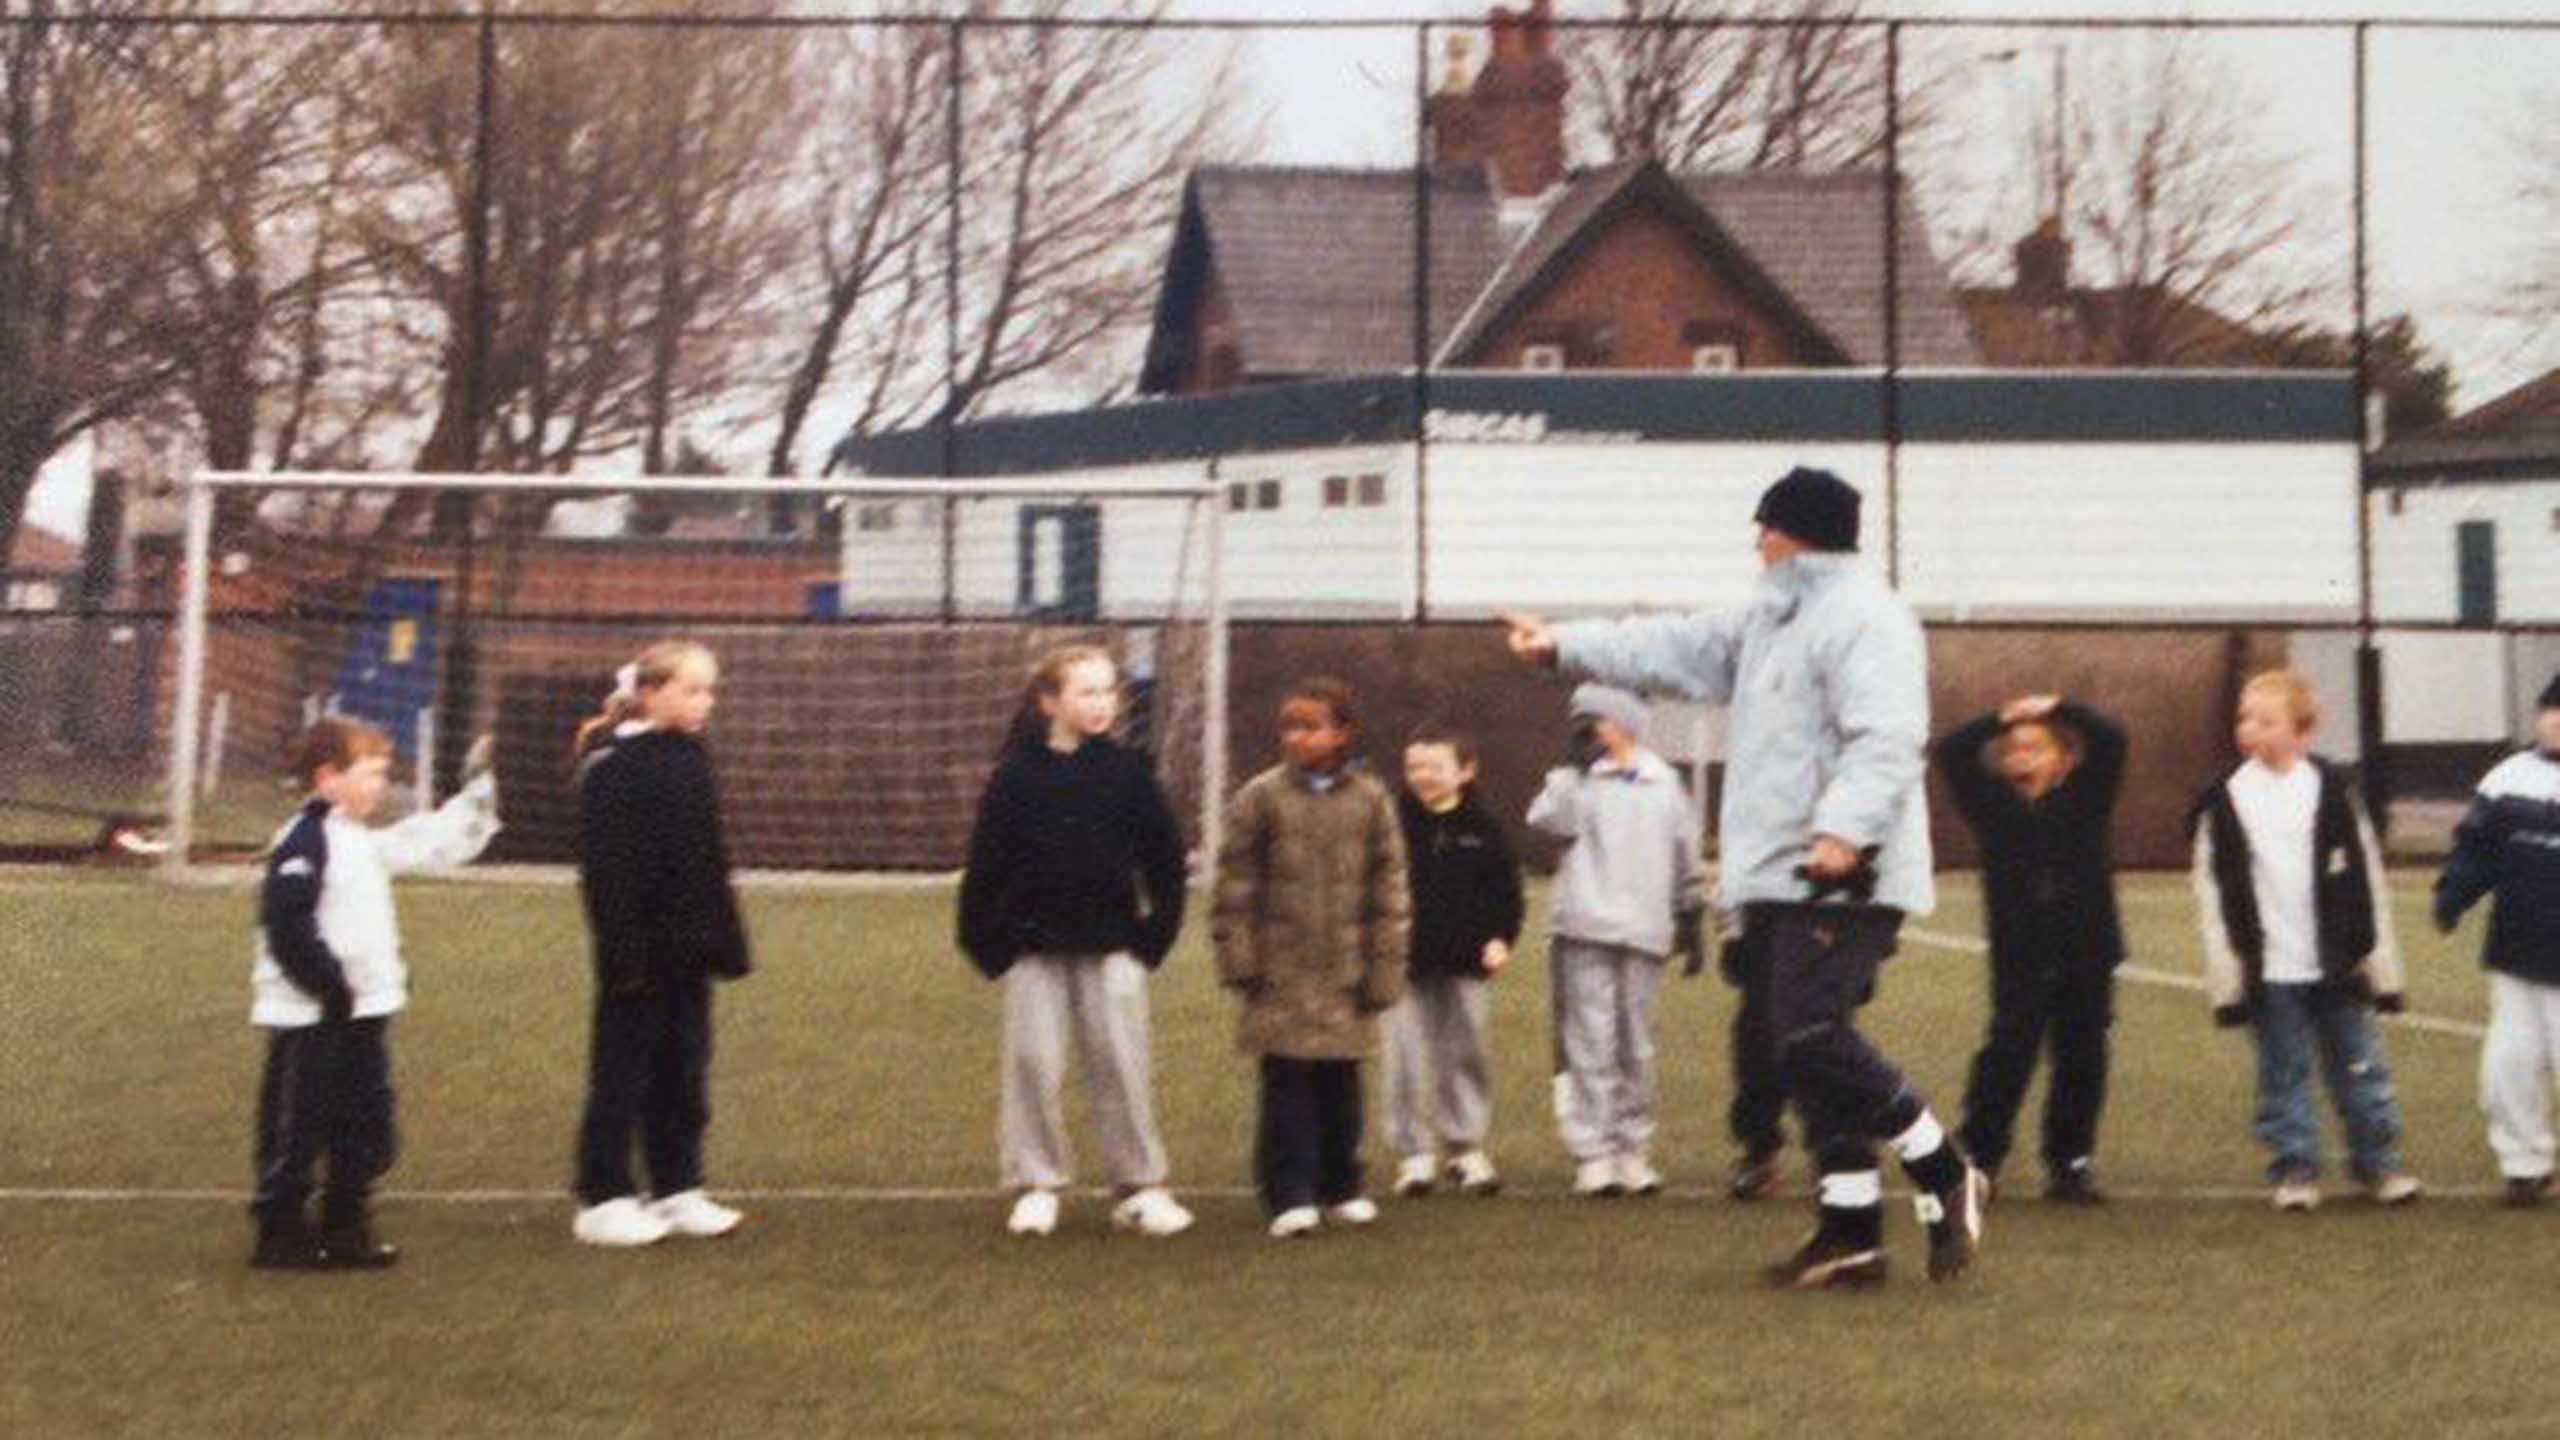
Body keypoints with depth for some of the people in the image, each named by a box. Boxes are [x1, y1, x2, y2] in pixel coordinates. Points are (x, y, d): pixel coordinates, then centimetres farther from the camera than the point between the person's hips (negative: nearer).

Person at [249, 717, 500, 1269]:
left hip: (360, 1012, 10)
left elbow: (425, 846, 26)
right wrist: (328, 984, -22)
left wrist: (476, 802, 23)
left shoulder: (360, 842, 16)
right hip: (310, 1018, -10)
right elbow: (287, 922, -22)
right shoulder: (304, 841, -14)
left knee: (364, 1130, 13)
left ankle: (346, 1230, 21)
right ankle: (281, 1234, 5)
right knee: (296, 1130, -2)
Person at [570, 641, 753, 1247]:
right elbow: (607, 869, -17)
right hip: (641, 950, -8)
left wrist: (724, 939, 14)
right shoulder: (615, 766, -13)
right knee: (624, 1072, 0)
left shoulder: (691, 760, 11)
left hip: (686, 948, 8)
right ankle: (603, 1200, 8)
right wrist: (623, 950, -22)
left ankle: (678, 1190, 21)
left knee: (682, 1071, 12)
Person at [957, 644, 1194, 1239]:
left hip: (1110, 948, 1)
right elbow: (985, 865, -1)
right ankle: (1037, 1185, 13)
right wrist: (986, 942, -2)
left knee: (1121, 1066, 3)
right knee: (1033, 1065, 3)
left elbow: (1164, 855, 5)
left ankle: (1140, 1187, 10)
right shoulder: (1017, 776, -4)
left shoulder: (1127, 771, 0)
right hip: (1035, 949, -1)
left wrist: (1156, 931, 2)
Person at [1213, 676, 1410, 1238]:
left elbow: (1389, 889, 6)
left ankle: (1341, 1187, 22)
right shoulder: (1261, 798, -1)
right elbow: (1235, 883, 0)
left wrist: (1384, 967, 3)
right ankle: (1291, 1196, 1)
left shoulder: (1370, 801, 3)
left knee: (1340, 1086, 10)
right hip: (1282, 971, -2)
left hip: (1345, 974, 2)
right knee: (1288, 1086, -3)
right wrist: (1239, 957, -5)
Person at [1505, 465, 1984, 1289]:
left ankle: (1943, 1176, -2)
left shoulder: (1864, 618, -12)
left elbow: (1884, 741, -23)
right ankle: (1851, 1228, 12)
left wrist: (1845, 828, -36)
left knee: (1811, 1037, -18)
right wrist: (1564, 645, 28)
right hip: (1779, 880, 10)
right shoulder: (1774, 618, 21)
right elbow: (1680, 650, 28)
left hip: (1843, 879, -10)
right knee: (1796, 1046, 8)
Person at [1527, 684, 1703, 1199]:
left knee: (1636, 1046, 7)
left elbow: (1685, 859, 19)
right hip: (1586, 931, -3)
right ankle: (1593, 1152, -3)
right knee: (1591, 1043, -5)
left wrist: (1691, 918, 18)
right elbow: (1546, 818, -15)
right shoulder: (1579, 777, 4)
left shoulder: (1665, 785, 12)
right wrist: (1575, 766, -17)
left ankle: (1632, 1148, 15)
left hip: (1644, 934, 3)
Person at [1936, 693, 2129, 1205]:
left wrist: (2058, 708, -9)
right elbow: (1950, 753, -5)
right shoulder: (1994, 803, 4)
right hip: (2019, 953, -1)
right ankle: (1977, 1157, 0)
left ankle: (2071, 1163, 14)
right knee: (2008, 1051, -6)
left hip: (2087, 950, 1)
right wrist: (1999, 720, -12)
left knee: (2082, 1058, 5)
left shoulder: (2084, 798, 5)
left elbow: (2111, 741, -5)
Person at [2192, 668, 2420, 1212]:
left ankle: (2377, 1161, 20)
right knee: (2283, 1075, 6)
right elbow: (2213, 892, -1)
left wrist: (2380, 962, 2)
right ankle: (2294, 1168, 16)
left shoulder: (2331, 789, -1)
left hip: (2335, 963, 0)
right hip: (2268, 969, 0)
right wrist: (2226, 974, -5)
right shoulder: (2224, 800, -2)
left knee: (2359, 1069, 8)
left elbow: (2365, 877, 3)